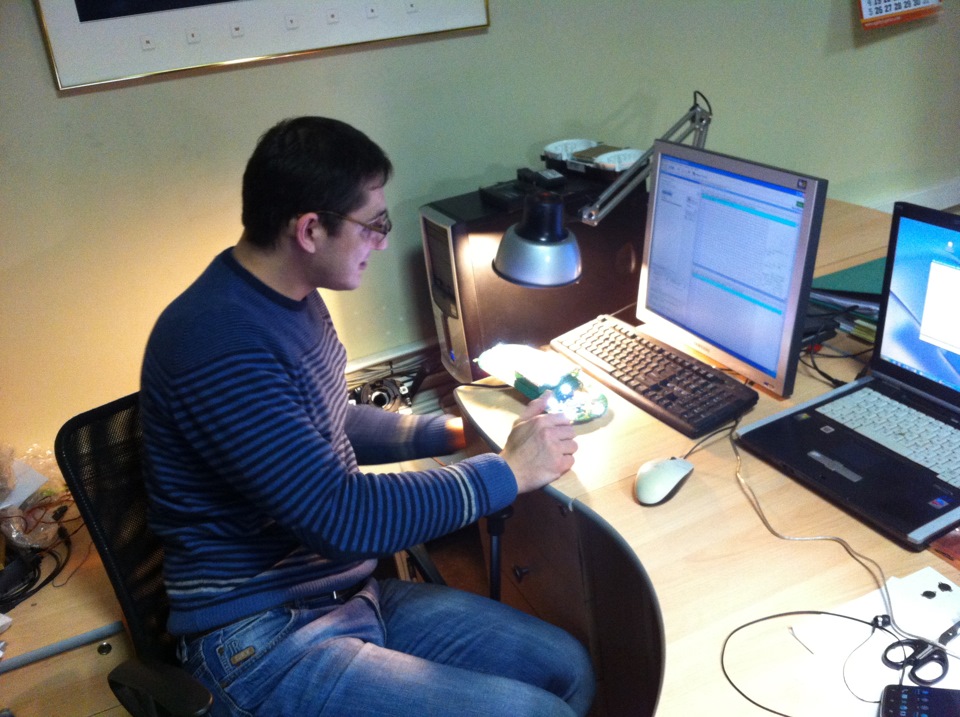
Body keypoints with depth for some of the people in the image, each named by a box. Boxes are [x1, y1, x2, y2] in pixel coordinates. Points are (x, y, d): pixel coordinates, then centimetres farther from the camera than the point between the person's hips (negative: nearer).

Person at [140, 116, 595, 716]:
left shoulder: (294, 299, 5)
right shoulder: (219, 346, -25)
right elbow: (339, 517, -27)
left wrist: (452, 431, 9)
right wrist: (508, 471, -18)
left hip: (353, 595, 9)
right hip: (263, 643, -8)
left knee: (568, 667, 3)